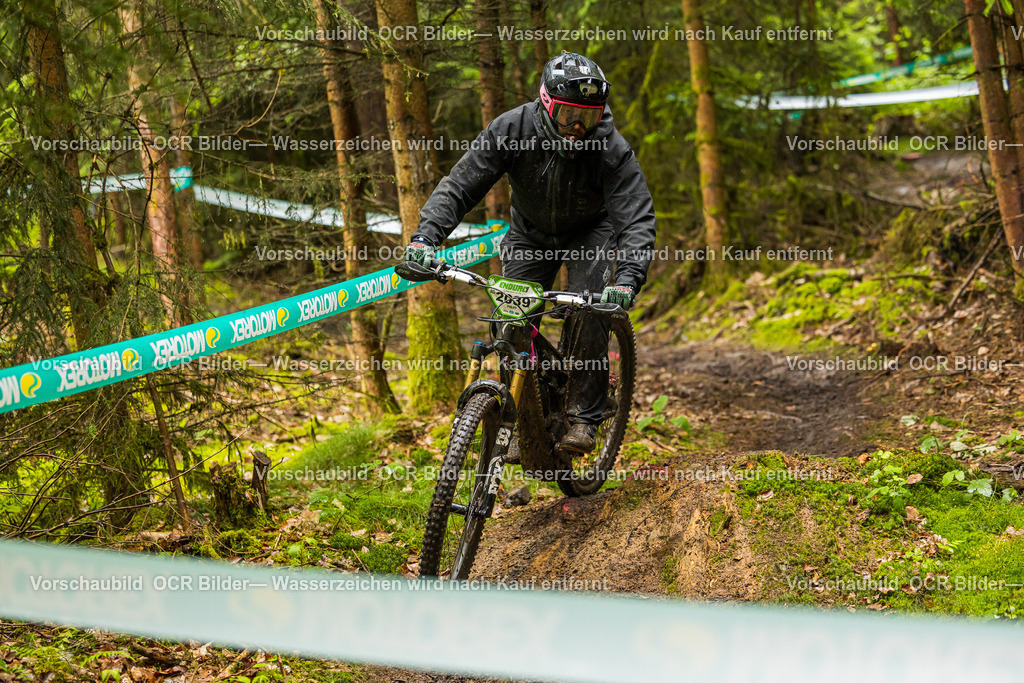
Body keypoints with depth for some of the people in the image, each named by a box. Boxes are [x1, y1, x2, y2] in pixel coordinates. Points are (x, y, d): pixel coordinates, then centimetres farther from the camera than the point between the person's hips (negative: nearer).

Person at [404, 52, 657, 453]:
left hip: (590, 232, -2)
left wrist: (627, 279, -53)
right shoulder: (511, 130, -29)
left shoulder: (611, 148, -32)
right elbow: (459, 186, -27)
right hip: (530, 234, 2)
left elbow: (637, 219, -35)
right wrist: (425, 236, -43)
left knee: (589, 314, -23)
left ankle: (584, 418, -9)